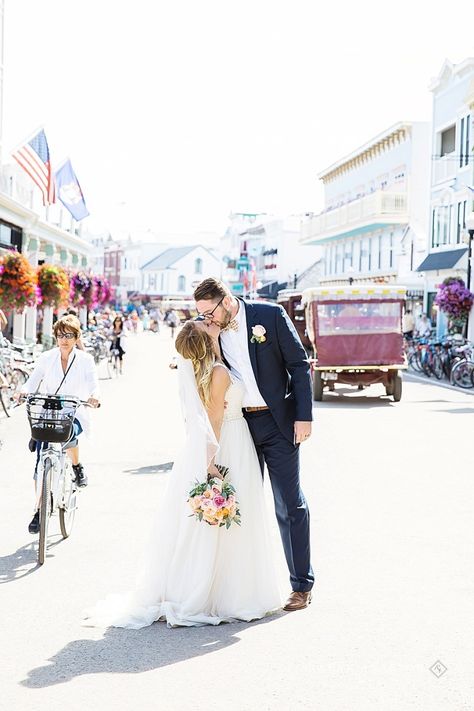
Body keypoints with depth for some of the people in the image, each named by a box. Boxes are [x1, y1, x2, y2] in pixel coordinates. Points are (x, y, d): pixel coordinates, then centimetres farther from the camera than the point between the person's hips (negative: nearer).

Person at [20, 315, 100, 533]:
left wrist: (94, 397, -30)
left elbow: (93, 384, -8)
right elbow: (33, 380, 6)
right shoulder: (47, 358, 5)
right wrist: (24, 391, -15)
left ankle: (77, 467, -4)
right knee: (41, 462, -5)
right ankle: (40, 509, 6)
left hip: (74, 413, -2)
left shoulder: (85, 359, 0)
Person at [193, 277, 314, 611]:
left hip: (277, 423, -4)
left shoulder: (271, 315, -9)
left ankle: (302, 586, 10)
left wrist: (304, 416, -12)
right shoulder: (210, 328, 2)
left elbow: (299, 365, -7)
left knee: (290, 505, 1)